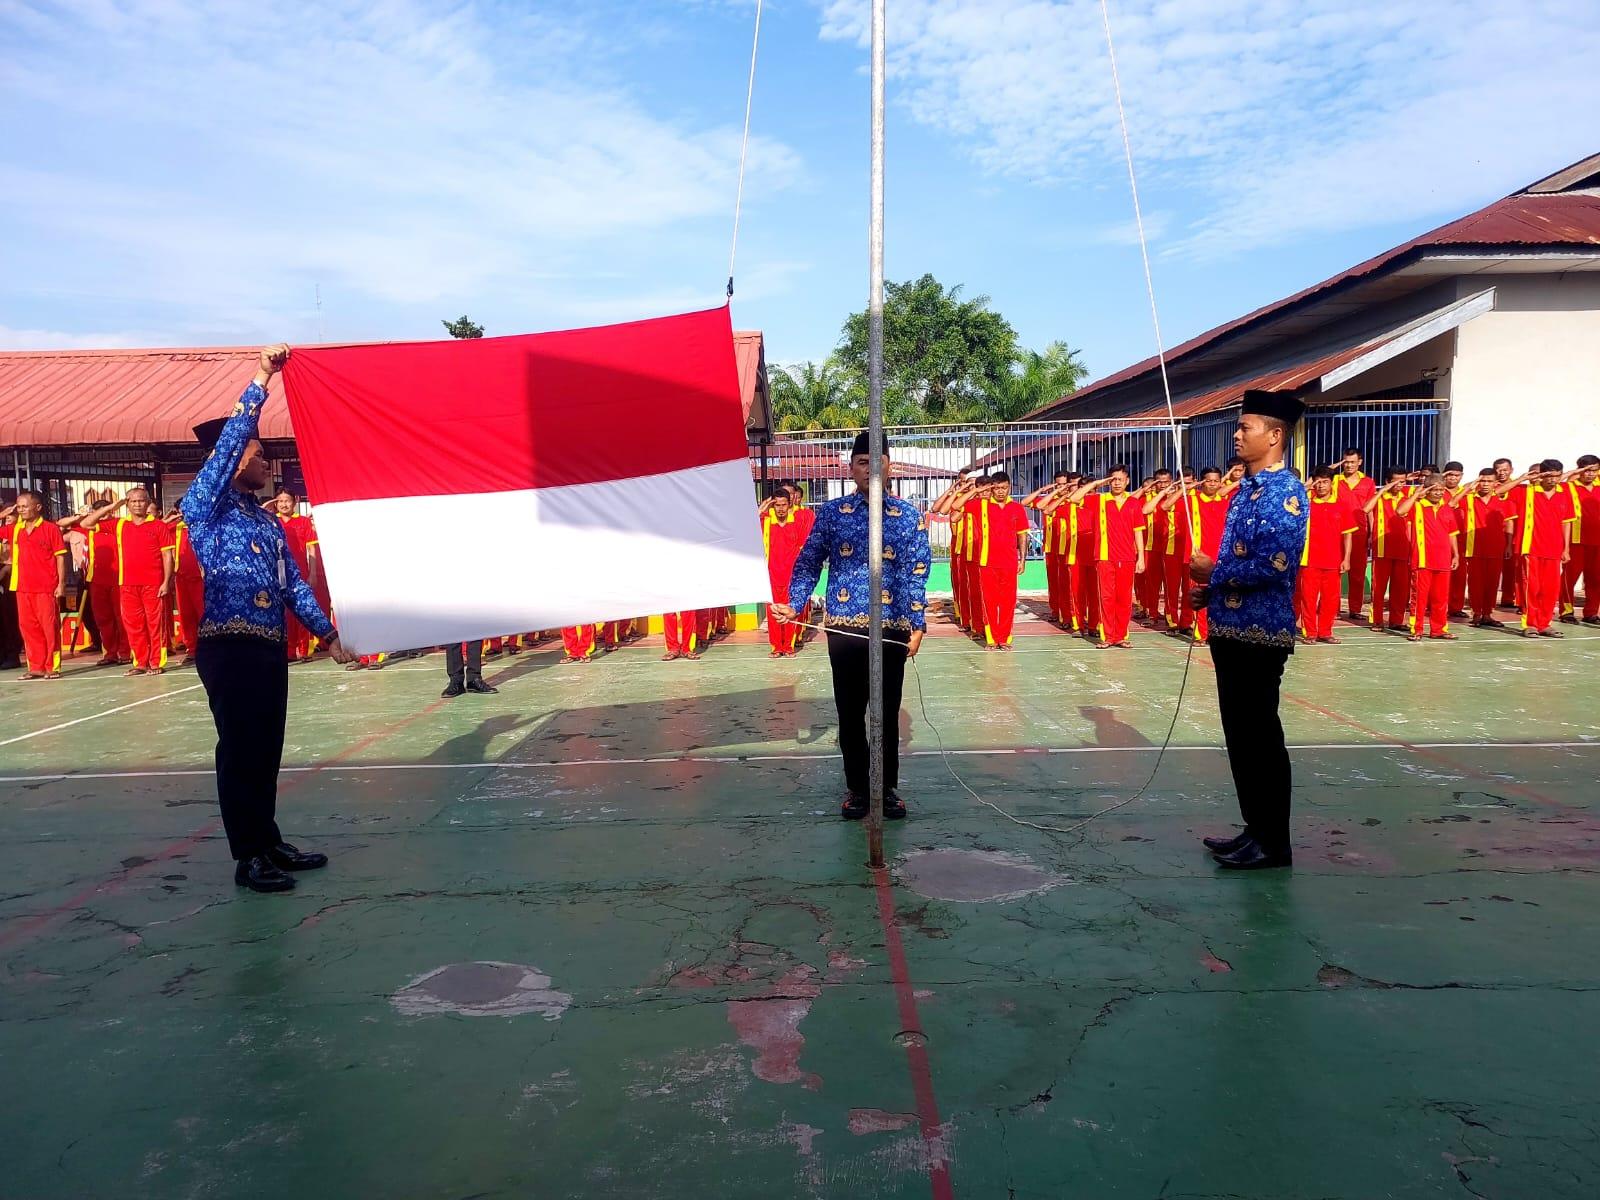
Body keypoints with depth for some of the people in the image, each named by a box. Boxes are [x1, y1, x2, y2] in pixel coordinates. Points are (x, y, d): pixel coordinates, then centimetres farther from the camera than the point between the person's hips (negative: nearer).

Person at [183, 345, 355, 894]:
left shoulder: (266, 520, 19)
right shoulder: (205, 507, -2)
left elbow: (293, 583, 18)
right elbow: (229, 440, -14)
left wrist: (327, 633, 13)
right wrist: (261, 379, -15)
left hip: (271, 647, 7)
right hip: (229, 648, -7)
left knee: (267, 748, 13)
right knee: (239, 749, -2)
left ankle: (269, 841, 23)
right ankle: (247, 858, 6)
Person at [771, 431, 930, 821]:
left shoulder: (908, 517, 2)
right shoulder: (831, 513, 4)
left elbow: (915, 574, -2)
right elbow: (809, 562, 6)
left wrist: (917, 624, -9)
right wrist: (794, 604, -8)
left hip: (892, 629, -1)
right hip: (843, 627, 1)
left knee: (888, 712, 7)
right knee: (850, 712, 7)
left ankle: (888, 788, 21)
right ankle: (857, 789, 20)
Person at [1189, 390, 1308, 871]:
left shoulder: (1285, 493, -15)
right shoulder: (1246, 489, 14)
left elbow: (1274, 567, -24)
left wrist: (1213, 571, -13)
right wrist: (1211, 592, 7)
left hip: (1261, 632, -9)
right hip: (1231, 628, 9)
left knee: (1262, 737, -1)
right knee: (1239, 734, 15)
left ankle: (1273, 842, 11)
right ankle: (1255, 829, 26)